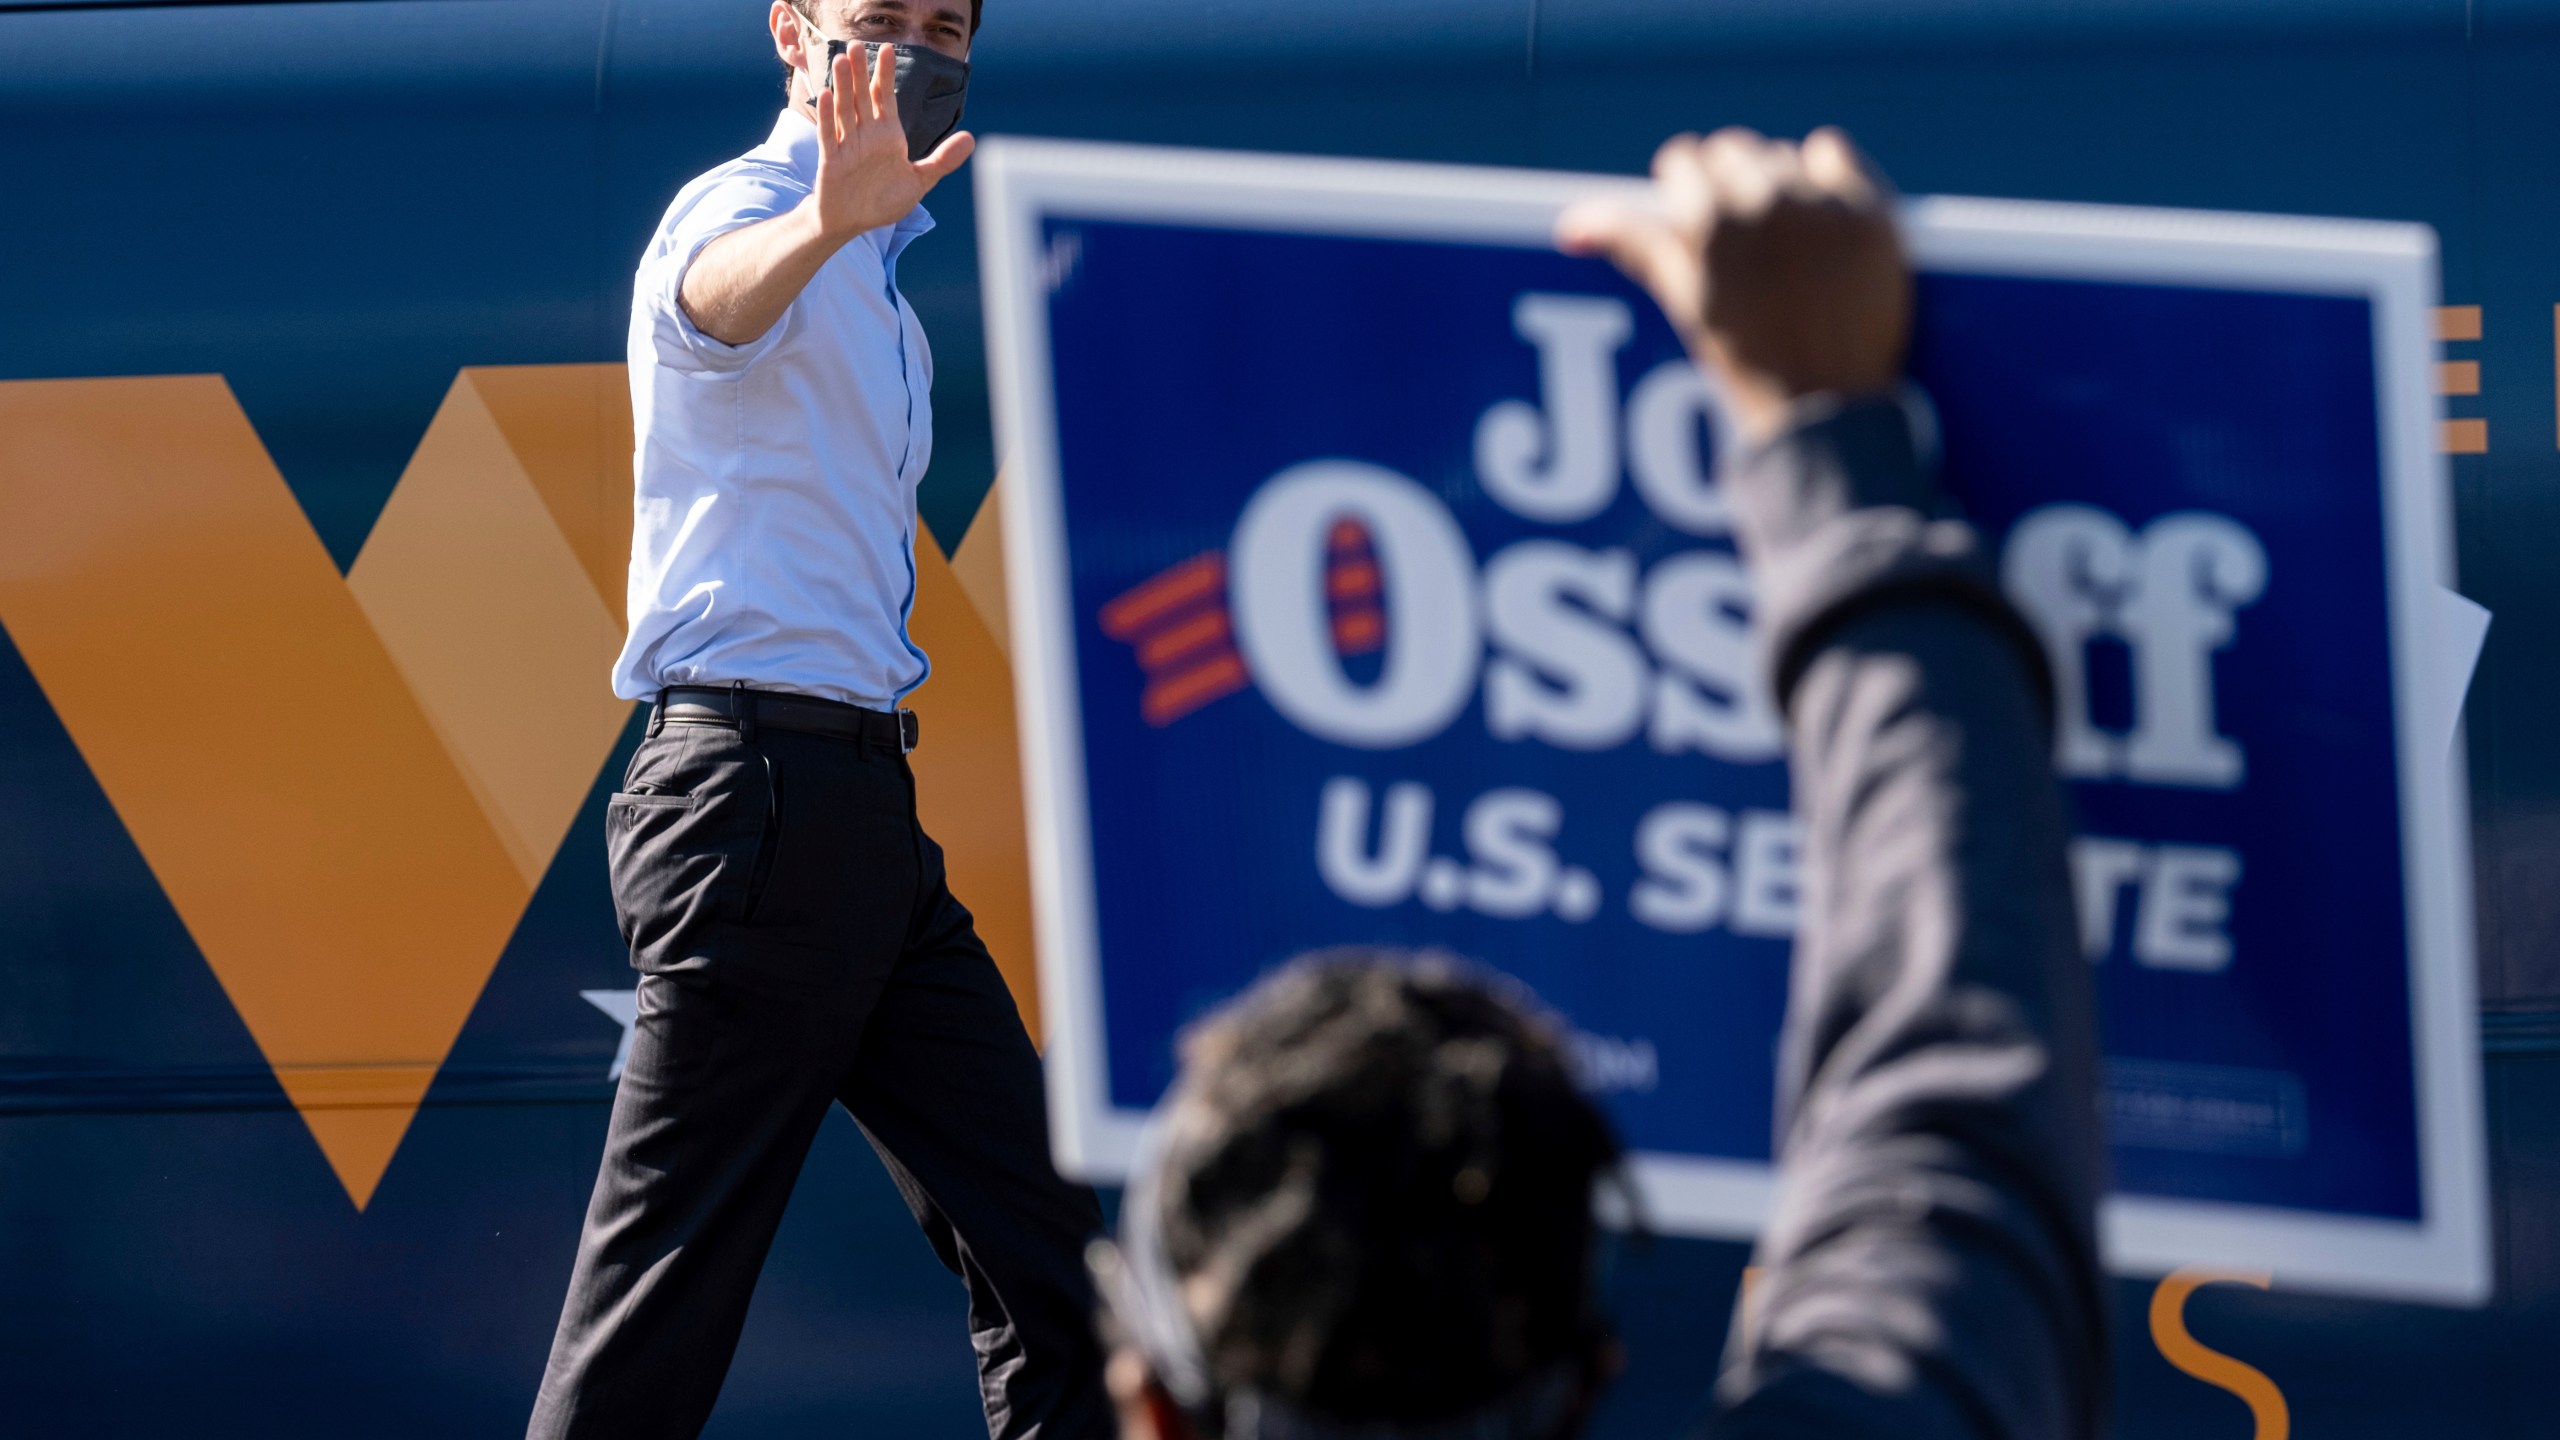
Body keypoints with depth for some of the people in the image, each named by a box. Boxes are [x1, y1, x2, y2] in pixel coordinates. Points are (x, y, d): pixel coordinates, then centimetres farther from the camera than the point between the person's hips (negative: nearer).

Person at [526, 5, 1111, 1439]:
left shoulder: (875, 277, 22)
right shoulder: (741, 204, -8)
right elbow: (717, 295, -35)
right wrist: (825, 220, -56)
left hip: (862, 799, 9)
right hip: (762, 791, -9)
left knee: (1042, 1237, 6)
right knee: (673, 1272, -9)